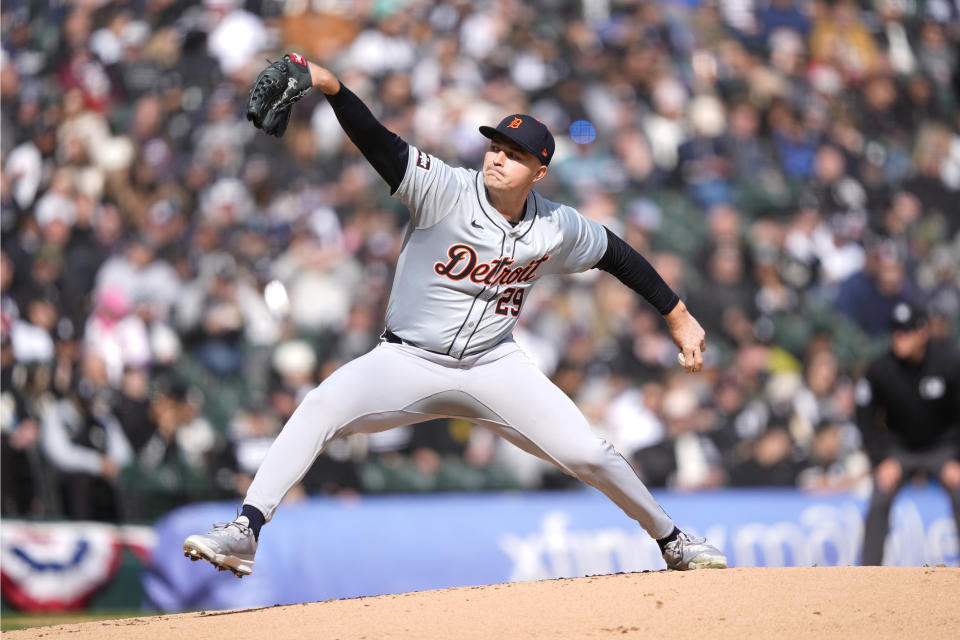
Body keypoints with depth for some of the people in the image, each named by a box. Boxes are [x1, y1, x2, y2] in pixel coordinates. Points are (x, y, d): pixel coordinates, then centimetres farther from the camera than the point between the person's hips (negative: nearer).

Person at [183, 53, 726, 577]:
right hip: (408, 360, -2)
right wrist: (328, 84, -46)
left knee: (587, 453, -4)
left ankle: (673, 541, 21)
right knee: (322, 408, -27)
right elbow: (378, 141, -29)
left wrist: (679, 317, 17)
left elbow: (618, 255, 13)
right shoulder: (446, 191, -16)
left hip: (493, 365, 2)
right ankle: (246, 532, -30)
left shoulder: (558, 229, -6)